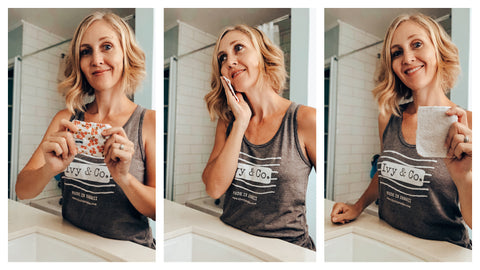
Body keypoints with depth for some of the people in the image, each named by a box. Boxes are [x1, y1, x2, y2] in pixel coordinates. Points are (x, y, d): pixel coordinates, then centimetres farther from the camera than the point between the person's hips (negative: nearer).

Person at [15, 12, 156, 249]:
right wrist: (50, 170, -19)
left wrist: (124, 178, -25)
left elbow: (158, 210, -9)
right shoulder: (66, 119, 2)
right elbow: (22, 191, 0)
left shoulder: (149, 121, -8)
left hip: (128, 249, -3)